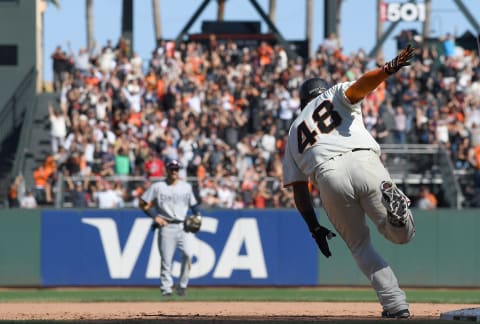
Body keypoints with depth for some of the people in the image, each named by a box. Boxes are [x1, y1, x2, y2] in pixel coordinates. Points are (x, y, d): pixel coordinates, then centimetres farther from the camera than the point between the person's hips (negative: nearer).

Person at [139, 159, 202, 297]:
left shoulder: (186, 187, 16)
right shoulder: (157, 187, 6)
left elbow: (193, 204, 24)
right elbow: (143, 204, 6)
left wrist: (197, 214, 4)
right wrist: (155, 216, -6)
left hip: (184, 227, 2)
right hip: (166, 227, -2)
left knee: (188, 253, -17)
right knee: (166, 258, -6)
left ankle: (182, 285, -6)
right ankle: (166, 288, 0)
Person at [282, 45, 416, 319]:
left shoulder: (295, 132, 34)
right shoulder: (334, 95, 28)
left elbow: (299, 189, 25)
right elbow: (359, 87, 1)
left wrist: (314, 227, 26)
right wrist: (389, 69, -16)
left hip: (327, 178, 2)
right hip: (363, 161, -2)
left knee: (359, 244, 17)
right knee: (402, 235, 3)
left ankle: (395, 305, -1)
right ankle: (392, 204, -34)